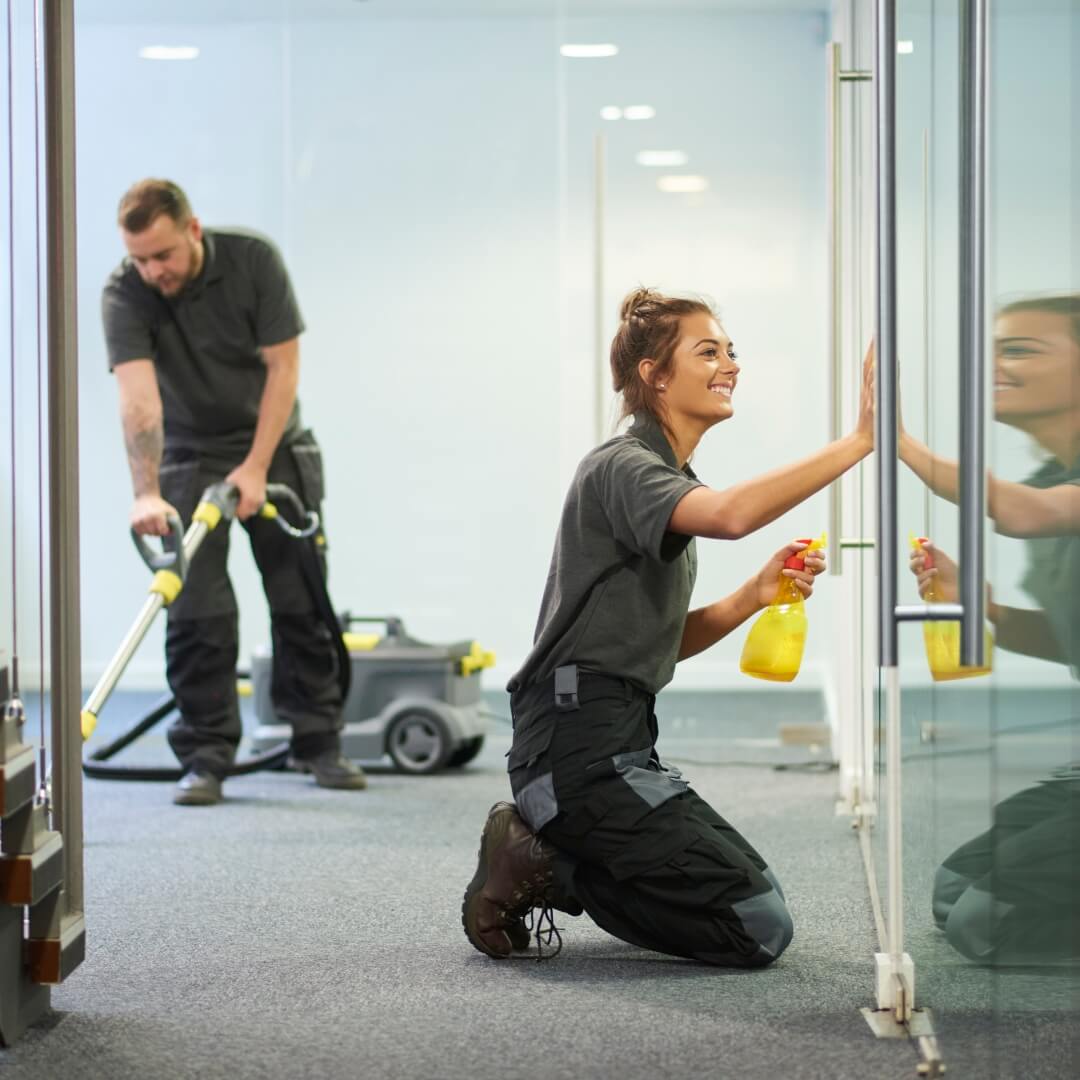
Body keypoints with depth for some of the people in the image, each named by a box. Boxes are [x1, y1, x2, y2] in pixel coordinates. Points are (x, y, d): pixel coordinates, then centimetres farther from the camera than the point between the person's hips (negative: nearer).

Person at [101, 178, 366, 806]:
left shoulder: (254, 260, -18)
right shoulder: (125, 295, -21)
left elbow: (283, 366, -15)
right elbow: (138, 397, -32)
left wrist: (256, 468, -20)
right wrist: (146, 493, -44)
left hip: (276, 449, 1)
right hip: (190, 458, -1)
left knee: (303, 600, 2)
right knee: (198, 612, -8)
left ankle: (319, 742, 13)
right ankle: (207, 758, -2)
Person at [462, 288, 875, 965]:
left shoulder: (667, 479, 20)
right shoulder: (621, 467, -11)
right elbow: (730, 514, -34)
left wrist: (754, 596, 2)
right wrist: (859, 442, -34)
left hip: (619, 744, 10)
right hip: (579, 746, -10)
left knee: (758, 905, 17)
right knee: (760, 928, -13)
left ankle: (548, 860, 11)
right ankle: (539, 869, -5)